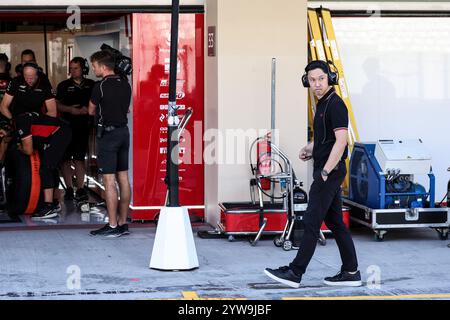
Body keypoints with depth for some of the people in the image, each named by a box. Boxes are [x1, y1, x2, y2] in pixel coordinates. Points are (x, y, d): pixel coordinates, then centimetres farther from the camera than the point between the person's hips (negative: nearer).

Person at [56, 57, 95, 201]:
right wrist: (70, 109, -13)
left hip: (83, 126, 0)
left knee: (79, 158, 1)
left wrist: (87, 110, -9)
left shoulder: (91, 85, 8)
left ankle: (80, 188, 4)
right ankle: (69, 188, 7)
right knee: (66, 158, 0)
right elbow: (57, 104, 3)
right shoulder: (64, 85, 7)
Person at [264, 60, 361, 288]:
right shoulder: (322, 104, 16)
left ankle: (295, 273, -4)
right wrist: (311, 148, 13)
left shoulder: (335, 104, -14)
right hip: (327, 172, 10)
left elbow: (341, 140, -22)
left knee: (311, 221, -7)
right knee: (335, 222, 11)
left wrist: (325, 171, -26)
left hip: (330, 171, -10)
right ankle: (351, 272, 14)